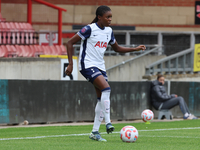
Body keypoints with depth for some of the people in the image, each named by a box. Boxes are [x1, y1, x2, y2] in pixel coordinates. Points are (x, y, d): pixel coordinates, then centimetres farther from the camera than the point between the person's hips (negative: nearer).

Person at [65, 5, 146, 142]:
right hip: (88, 65, -8)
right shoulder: (89, 29, -12)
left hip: (100, 67, 8)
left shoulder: (109, 31, 9)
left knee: (102, 99, 2)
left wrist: (135, 49, 10)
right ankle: (108, 123, -24)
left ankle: (95, 132, 7)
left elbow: (117, 48, 23)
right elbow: (70, 43, -10)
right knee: (106, 88, -26)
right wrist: (70, 64, -14)